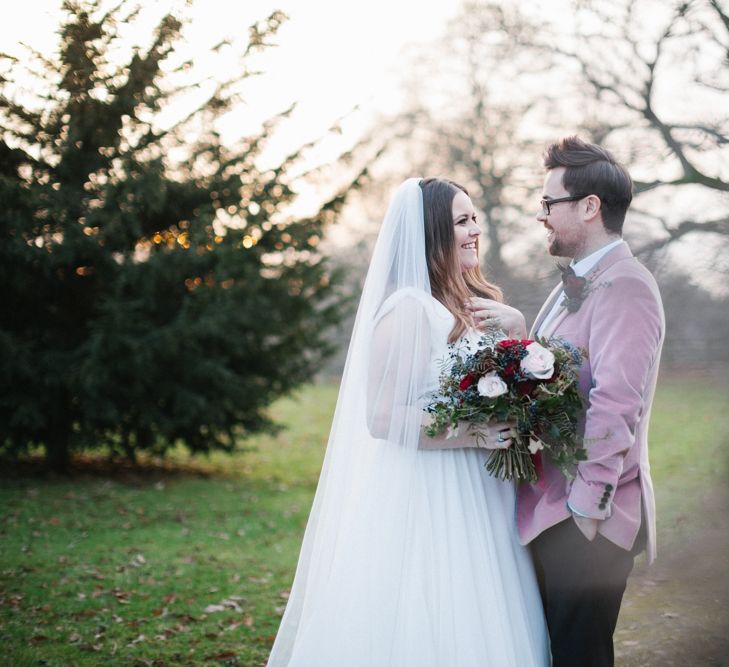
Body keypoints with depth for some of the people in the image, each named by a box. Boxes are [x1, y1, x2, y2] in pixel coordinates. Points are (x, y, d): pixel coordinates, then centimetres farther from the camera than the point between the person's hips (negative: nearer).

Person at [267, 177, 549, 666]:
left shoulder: (474, 304, 11)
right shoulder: (408, 309, -14)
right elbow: (381, 418, -18)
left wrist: (518, 328, -5)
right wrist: (472, 433, -22)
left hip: (475, 498, 8)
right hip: (422, 498, -8)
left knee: (474, 628, 12)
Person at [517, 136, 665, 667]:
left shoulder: (624, 286, -16)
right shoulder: (576, 285, 16)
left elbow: (615, 404, -23)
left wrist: (586, 507, -23)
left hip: (588, 521, -9)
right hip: (551, 510, 9)